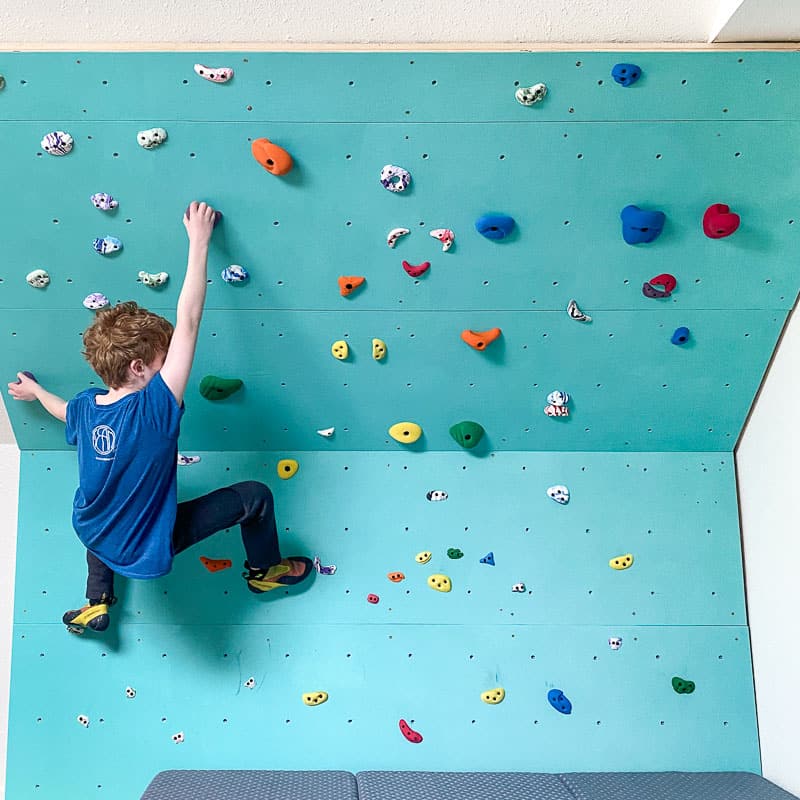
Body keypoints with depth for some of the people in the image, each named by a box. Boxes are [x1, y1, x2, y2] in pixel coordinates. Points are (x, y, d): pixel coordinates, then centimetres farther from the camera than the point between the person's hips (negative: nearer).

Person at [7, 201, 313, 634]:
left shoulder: (86, 406, -11)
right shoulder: (154, 410, -32)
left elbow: (63, 411, 16)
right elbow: (187, 321, -32)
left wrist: (35, 390, 39)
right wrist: (199, 240, -25)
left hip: (91, 535, 7)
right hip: (145, 551, -7)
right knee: (254, 495, -4)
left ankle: (96, 603, 41)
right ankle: (265, 570, 25)